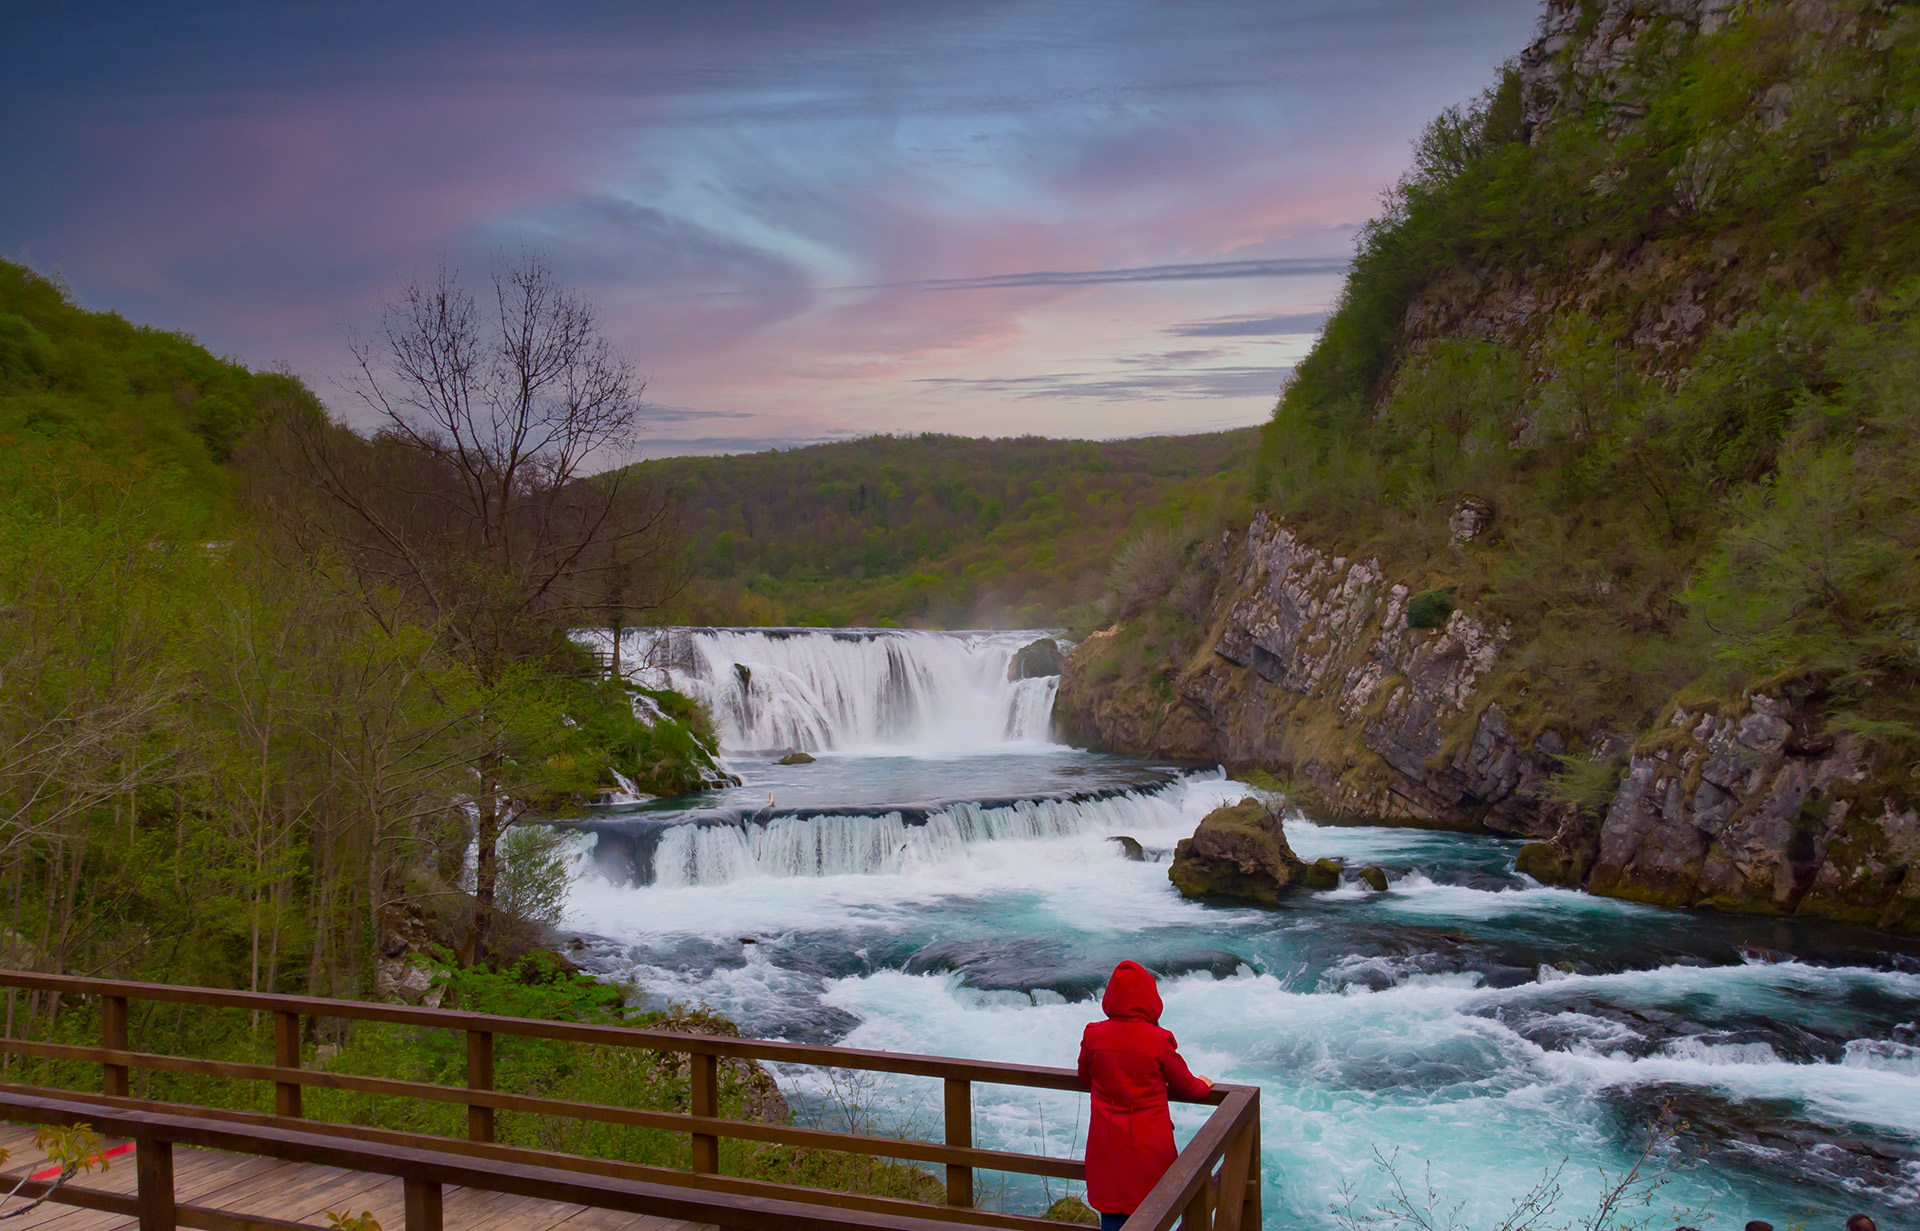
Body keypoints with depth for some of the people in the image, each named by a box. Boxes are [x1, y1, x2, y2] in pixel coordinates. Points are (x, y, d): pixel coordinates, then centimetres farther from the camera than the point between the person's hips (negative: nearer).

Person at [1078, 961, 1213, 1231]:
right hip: (1150, 1144, -2)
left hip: (1107, 1145, 2)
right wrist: (1203, 1086, 22)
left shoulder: (1093, 1036, -9)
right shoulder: (1159, 1039, -15)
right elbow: (1185, 1087, -1)